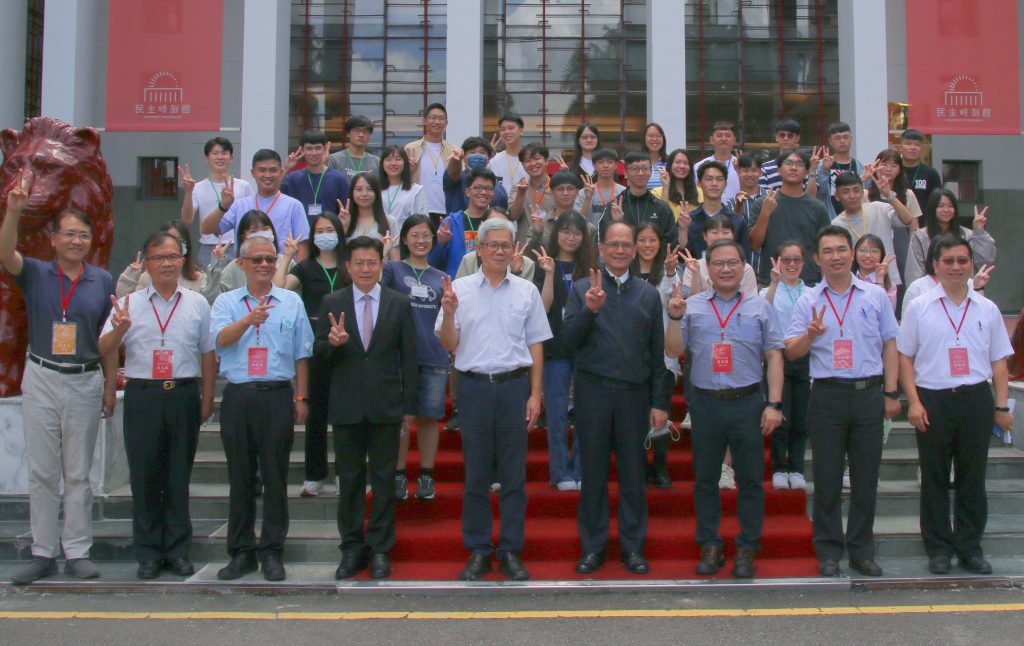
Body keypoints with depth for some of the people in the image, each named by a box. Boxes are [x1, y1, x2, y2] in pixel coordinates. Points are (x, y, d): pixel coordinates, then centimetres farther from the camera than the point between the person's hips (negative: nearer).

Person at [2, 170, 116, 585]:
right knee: (41, 472, 5)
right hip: (41, 379, 0)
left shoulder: (102, 281, 3)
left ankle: (77, 552, 14)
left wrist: (111, 386, 4)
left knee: (78, 473, 7)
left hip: (86, 382, 0)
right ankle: (43, 553, 13)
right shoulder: (35, 274, 1)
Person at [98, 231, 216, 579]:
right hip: (142, 396, 0)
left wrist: (207, 400, 4)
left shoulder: (197, 303, 7)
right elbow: (105, 350, -1)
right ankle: (148, 553, 14)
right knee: (144, 476, 4)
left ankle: (178, 550, 16)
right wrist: (118, 329, -22)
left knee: (179, 476, 6)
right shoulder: (129, 304, 6)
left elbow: (208, 355, 8)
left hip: (184, 395, 0)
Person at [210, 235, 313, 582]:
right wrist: (248, 320, -29)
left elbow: (302, 354, 9)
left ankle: (272, 552, 10)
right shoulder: (226, 302, 8)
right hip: (237, 397, 1)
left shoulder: (291, 302, 8)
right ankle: (242, 551, 16)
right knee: (240, 478, 7)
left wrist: (301, 398, 5)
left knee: (275, 477, 2)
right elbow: (220, 339, -11)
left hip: (278, 397, -1)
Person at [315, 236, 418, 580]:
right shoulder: (332, 303, 5)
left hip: (385, 406, -1)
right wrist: (333, 342, -19)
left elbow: (409, 357, 5)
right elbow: (320, 352, 5)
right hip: (346, 407, 1)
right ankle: (352, 548, 18)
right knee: (349, 480, 7)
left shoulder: (399, 304, 4)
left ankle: (380, 548, 14)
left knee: (384, 480, 4)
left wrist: (409, 406, 2)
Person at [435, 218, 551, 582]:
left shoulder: (527, 291, 6)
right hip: (474, 386, 0)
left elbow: (536, 345, 8)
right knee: (476, 474, 6)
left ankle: (511, 551, 13)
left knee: (514, 474, 4)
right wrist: (449, 314, -15)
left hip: (514, 386, 1)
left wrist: (535, 394, 1)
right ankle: (478, 551, 15)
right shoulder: (460, 289, 3)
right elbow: (449, 344, 3)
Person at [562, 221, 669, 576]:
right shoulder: (582, 289, 4)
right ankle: (592, 546, 16)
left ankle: (633, 547, 17)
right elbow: (569, 339, -6)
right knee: (593, 472, 6)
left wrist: (659, 402, 5)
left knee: (633, 473, 6)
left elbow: (657, 352, 9)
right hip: (593, 391, -1)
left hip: (634, 393, 1)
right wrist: (590, 310, -22)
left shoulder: (649, 294, 9)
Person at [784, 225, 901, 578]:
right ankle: (829, 551, 14)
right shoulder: (808, 301, 5)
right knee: (827, 477, 4)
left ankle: (862, 551, 18)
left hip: (869, 393, 1)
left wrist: (891, 393, 3)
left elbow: (889, 344, 9)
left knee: (866, 477, 6)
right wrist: (810, 334, -18)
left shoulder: (875, 295, 6)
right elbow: (791, 352, 3)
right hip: (827, 394, -1)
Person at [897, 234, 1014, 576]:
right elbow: (905, 357, 2)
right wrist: (914, 402, -6)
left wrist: (1002, 406, 4)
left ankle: (970, 548, 18)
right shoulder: (919, 308, 3)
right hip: (933, 400, -2)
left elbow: (999, 361, 11)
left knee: (973, 477, 7)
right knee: (935, 479, 5)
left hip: (976, 399, 2)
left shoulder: (987, 309, 9)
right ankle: (938, 549, 15)